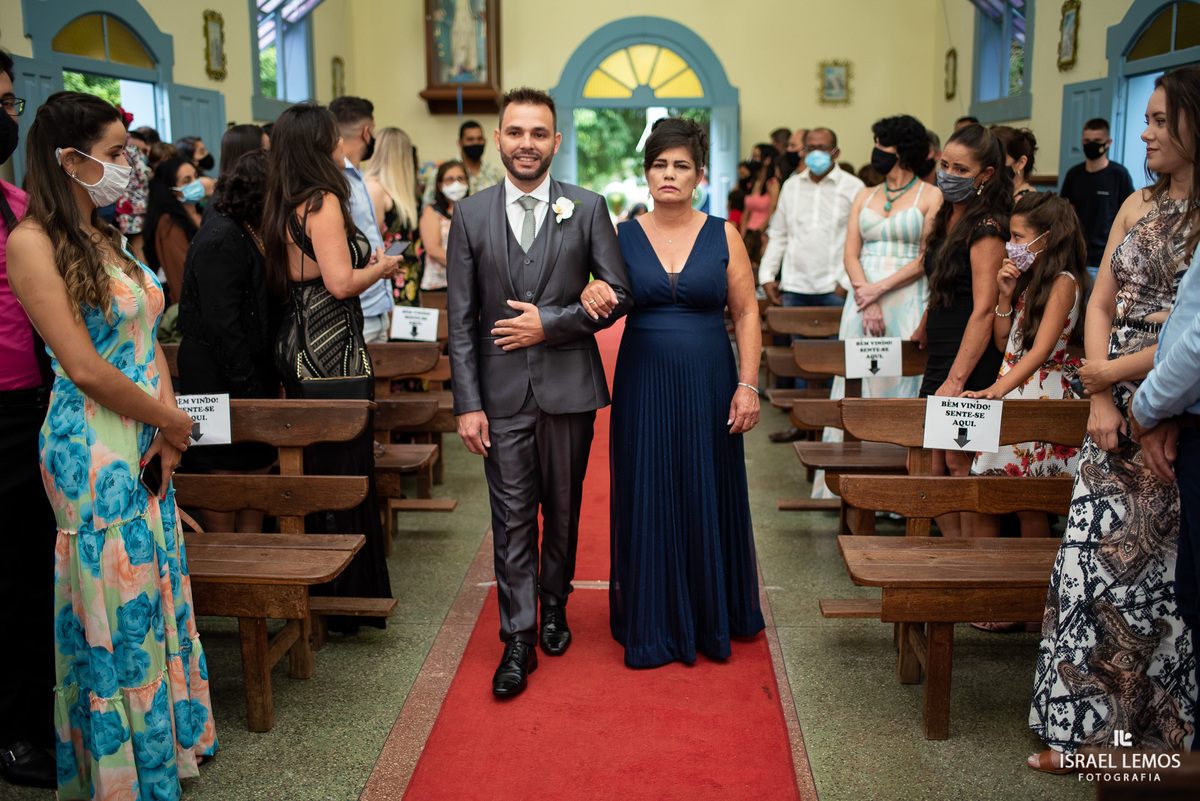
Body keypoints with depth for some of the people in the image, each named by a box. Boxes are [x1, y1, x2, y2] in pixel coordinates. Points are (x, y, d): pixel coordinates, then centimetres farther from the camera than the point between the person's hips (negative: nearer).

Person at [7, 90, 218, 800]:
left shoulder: (107, 238, 11)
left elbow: (149, 341, 10)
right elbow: (87, 370, -18)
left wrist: (169, 432, -3)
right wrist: (172, 422, -8)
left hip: (150, 446, 8)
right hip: (94, 446, -7)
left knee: (156, 590, 15)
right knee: (118, 610, 4)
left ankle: (165, 740, 31)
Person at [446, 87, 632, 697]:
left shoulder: (587, 208, -1)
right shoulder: (469, 214, 1)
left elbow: (619, 294, -1)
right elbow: (460, 319, 0)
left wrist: (551, 322, -13)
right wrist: (468, 403, -6)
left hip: (568, 385, 0)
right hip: (502, 390, 0)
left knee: (563, 510, 14)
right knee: (512, 519, 2)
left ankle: (553, 604, 37)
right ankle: (518, 641, 11)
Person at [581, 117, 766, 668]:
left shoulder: (723, 236, 2)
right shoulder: (623, 236, 3)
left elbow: (746, 314, 1)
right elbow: (602, 309, 7)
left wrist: (747, 385, -7)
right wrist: (590, 296, -17)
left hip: (707, 388, 0)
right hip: (643, 388, 1)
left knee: (708, 497, 9)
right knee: (647, 500, 5)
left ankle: (712, 619, 29)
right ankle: (652, 626, 20)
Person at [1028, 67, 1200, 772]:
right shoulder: (1138, 206, 10)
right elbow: (1101, 305, 8)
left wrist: (1115, 371, -10)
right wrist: (1101, 398, -3)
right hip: (1119, 418, 6)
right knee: (1094, 561, 8)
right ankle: (1082, 728, 21)